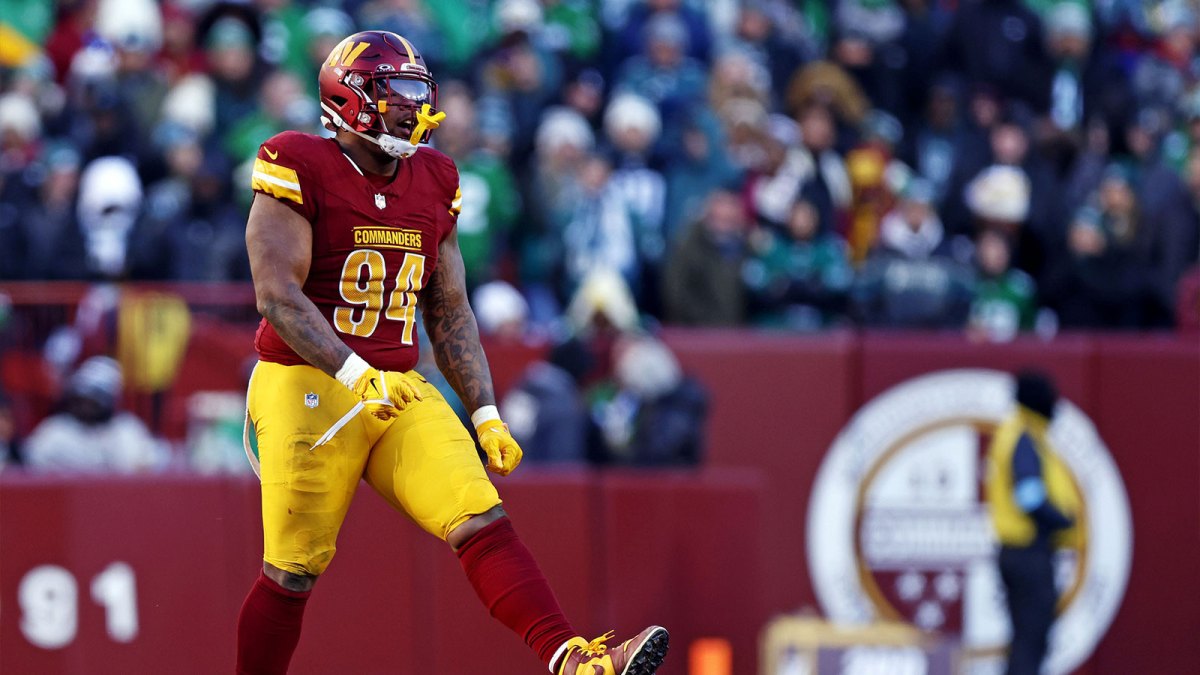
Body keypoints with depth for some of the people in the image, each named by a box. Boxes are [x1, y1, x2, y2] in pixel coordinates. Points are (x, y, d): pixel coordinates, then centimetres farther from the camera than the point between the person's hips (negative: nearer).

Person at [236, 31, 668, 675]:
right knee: (292, 573, -1)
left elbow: (450, 314, 16)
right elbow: (278, 294, -18)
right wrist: (357, 375, -29)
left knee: (482, 521, -13)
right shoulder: (300, 169, -9)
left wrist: (486, 415, 7)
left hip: (399, 393, 5)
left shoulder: (431, 182, 11)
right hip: (308, 388, -5)